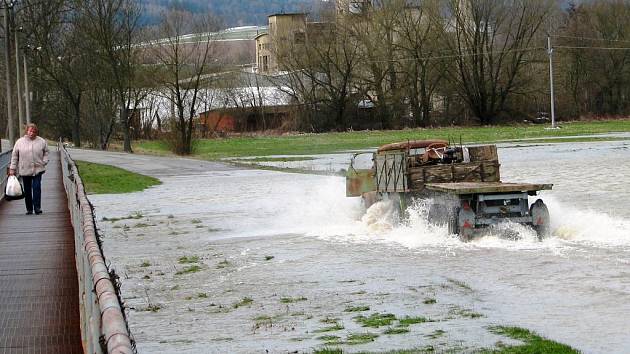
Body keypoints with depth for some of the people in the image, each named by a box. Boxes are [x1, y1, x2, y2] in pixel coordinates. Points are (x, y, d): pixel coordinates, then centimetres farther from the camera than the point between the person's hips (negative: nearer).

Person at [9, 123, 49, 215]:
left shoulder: (42, 142, 3)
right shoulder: (20, 142, 3)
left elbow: (46, 152, 16)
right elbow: (14, 156, 7)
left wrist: (44, 162, 2)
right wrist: (12, 168, 4)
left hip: (38, 169, -1)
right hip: (24, 170, 1)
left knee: (37, 188, -11)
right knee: (27, 190, 6)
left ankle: (37, 207, -7)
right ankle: (29, 209, 14)